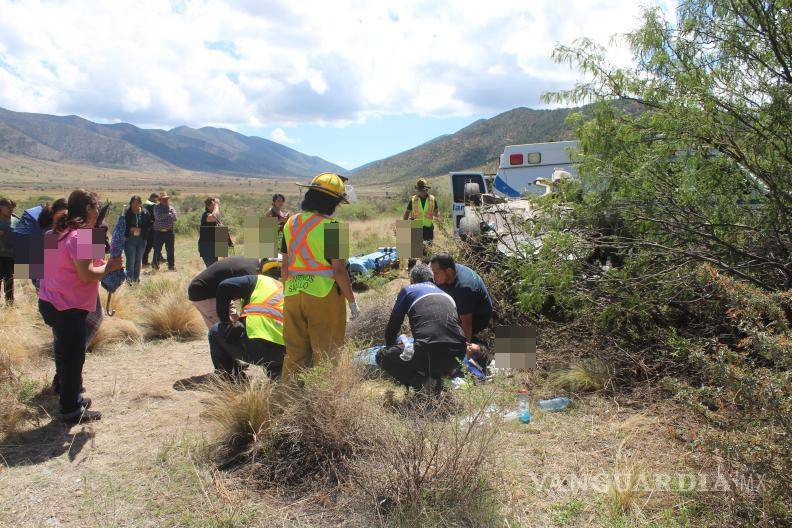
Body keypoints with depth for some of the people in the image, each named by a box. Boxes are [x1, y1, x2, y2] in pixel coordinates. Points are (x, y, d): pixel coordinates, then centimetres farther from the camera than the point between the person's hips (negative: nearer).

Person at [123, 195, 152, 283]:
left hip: (141, 239, 3)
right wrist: (130, 229, -14)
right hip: (129, 239, -3)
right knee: (130, 261, -6)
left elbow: (149, 225, 5)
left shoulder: (145, 213, 4)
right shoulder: (127, 213, -3)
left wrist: (140, 229, -9)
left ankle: (136, 279, 22)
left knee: (138, 261, 12)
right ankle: (129, 279, 1)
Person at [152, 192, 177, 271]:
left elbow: (174, 218, -2)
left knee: (170, 250, 2)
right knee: (157, 250, 3)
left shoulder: (171, 208, 11)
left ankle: (171, 266, 9)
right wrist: (168, 214, -7)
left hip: (169, 232, 2)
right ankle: (155, 265, 18)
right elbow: (158, 216, -14)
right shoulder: (157, 207, 4)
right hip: (159, 232, -2)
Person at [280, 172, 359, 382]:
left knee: (295, 351, 16)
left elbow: (285, 265, 10)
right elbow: (338, 270, -15)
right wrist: (352, 301, -5)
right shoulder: (331, 227, -14)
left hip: (293, 294, 6)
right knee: (326, 353, 6)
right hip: (324, 295, -6)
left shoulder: (290, 223, 6)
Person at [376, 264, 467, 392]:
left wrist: (390, 348, 41)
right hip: (456, 357, 6)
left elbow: (393, 325, 21)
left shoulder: (408, 290, 16)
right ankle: (436, 376, 11)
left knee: (382, 356, 16)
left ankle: (418, 381, -1)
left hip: (430, 354, -6)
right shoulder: (447, 295, 29)